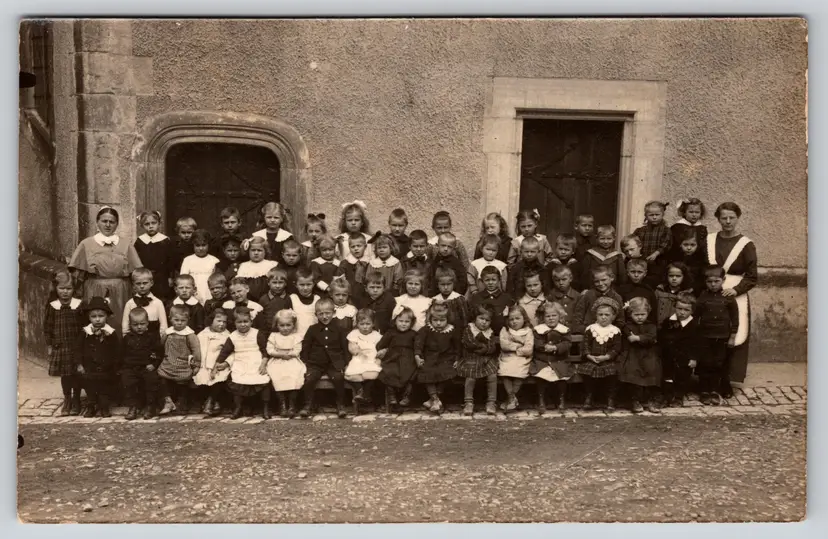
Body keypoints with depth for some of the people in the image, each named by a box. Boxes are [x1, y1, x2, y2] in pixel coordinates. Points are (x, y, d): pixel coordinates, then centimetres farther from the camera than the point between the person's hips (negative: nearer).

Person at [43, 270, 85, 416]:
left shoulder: (79, 305, -5)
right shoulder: (52, 307, 0)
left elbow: (85, 325, -2)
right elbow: (47, 327, 6)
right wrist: (49, 345, 4)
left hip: (76, 346, -2)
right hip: (60, 347, 2)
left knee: (76, 374, 5)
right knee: (64, 374, 10)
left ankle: (76, 400, 21)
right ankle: (67, 400, 24)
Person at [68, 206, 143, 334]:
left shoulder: (126, 246, 5)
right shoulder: (86, 245, 3)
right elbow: (77, 275, 5)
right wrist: (78, 298, 0)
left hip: (120, 296, 1)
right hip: (94, 294, -1)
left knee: (118, 327, 2)